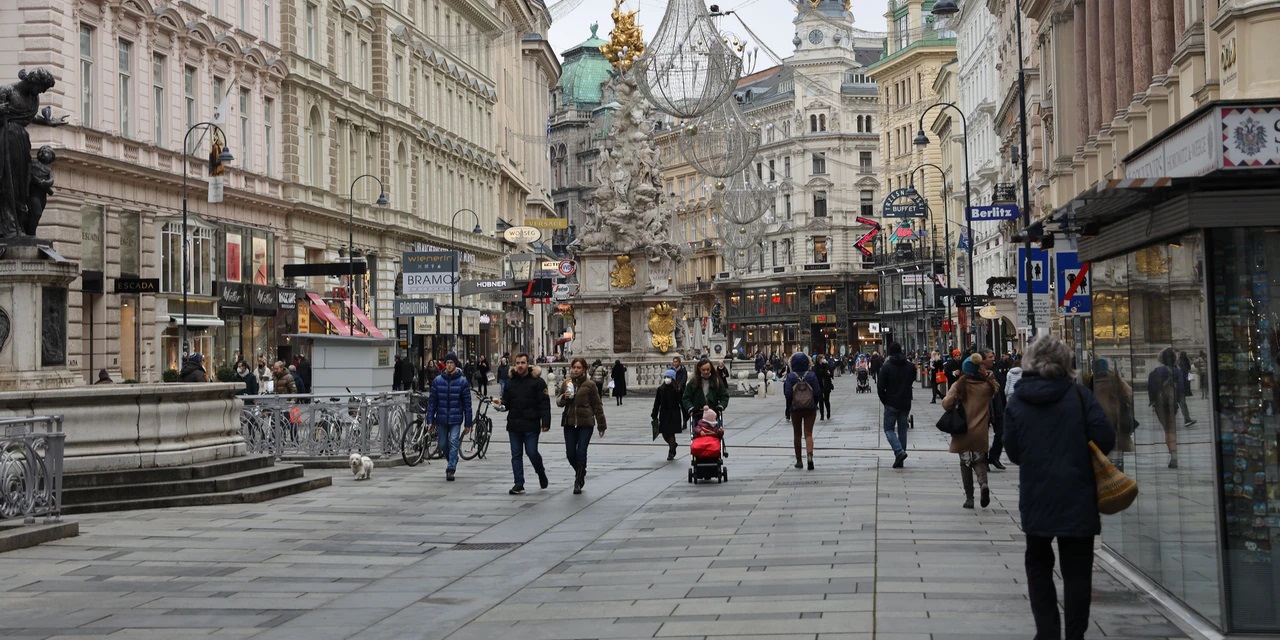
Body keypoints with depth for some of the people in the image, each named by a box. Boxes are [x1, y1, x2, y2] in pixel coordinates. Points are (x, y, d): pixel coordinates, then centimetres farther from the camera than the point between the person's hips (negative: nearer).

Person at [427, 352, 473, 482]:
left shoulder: (462, 381, -1)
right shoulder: (437, 381, 3)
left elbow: (467, 403, 0)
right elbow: (431, 401, 5)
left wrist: (468, 423, -2)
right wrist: (430, 420, 0)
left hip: (456, 419, -2)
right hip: (441, 419, 2)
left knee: (454, 443, -9)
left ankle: (451, 469, -7)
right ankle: (452, 461, 34)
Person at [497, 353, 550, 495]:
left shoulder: (537, 382, -2)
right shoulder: (510, 382, 13)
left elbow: (544, 404, -6)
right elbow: (506, 402, 17)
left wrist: (545, 423, -15)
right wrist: (501, 404, -7)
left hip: (531, 425, -5)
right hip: (514, 425, 5)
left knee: (532, 452, -5)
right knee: (516, 455, 5)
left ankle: (541, 473, 24)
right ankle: (519, 484, 9)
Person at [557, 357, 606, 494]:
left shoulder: (590, 385, -2)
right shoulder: (566, 384, 8)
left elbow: (597, 406, 1)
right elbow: (558, 402, 11)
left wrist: (601, 425, 2)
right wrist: (564, 397, -12)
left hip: (585, 423, -4)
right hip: (569, 422, 4)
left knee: (581, 452, -6)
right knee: (570, 453, 4)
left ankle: (578, 482, 4)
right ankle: (581, 474, 31)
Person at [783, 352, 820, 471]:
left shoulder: (790, 377, -7)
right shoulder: (811, 376, -3)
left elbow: (788, 394, -11)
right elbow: (817, 392, -4)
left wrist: (788, 409, 0)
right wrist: (815, 405, 10)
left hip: (795, 409, 0)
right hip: (810, 409, 1)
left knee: (797, 434, 13)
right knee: (808, 434, 2)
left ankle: (799, 461, 19)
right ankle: (810, 456, -23)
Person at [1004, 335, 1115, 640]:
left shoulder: (1018, 400, -2)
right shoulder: (1079, 395, -7)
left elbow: (1012, 451, 1)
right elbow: (1105, 439, -11)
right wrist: (1080, 453, 8)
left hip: (1035, 497, 2)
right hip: (1077, 496, -1)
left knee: (1038, 563, 16)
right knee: (1076, 569, 8)